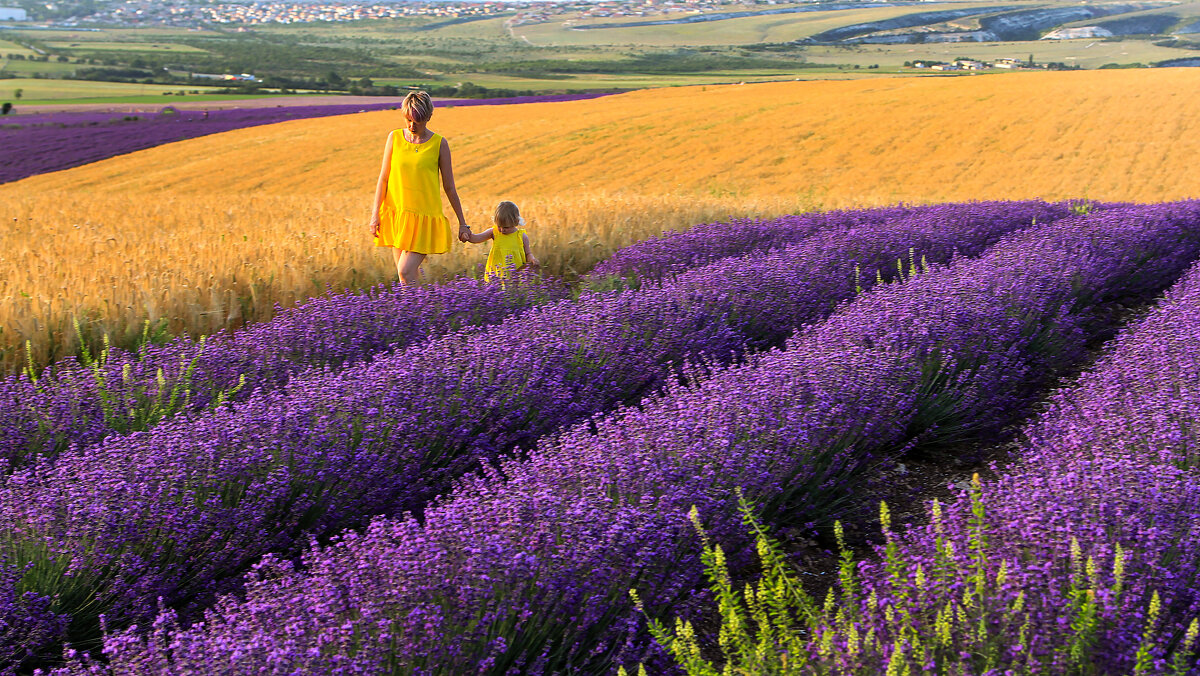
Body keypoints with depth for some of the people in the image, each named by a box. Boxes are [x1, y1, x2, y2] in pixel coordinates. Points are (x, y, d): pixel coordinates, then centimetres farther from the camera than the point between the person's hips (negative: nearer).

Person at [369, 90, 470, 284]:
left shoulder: (439, 144, -2)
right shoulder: (395, 137, 4)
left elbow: (449, 187, 3)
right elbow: (383, 178, 7)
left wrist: (462, 223, 6)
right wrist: (375, 213, 1)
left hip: (424, 219, -3)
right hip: (397, 215, 3)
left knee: (405, 272, -14)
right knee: (410, 275, 7)